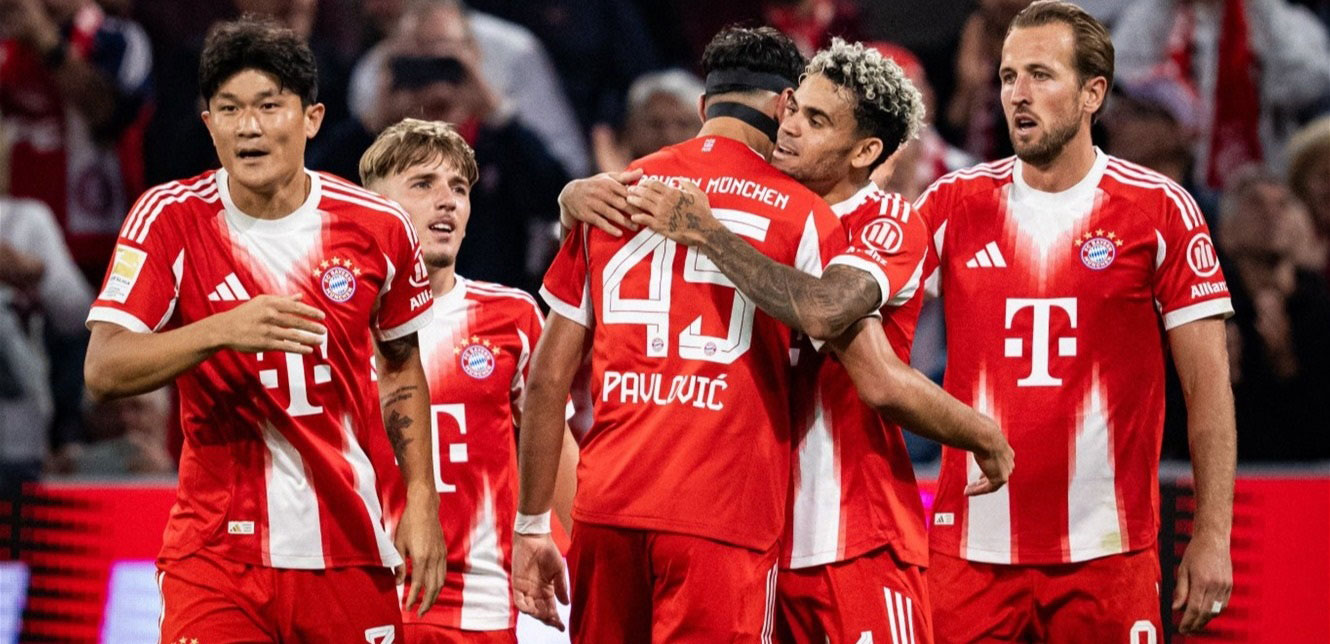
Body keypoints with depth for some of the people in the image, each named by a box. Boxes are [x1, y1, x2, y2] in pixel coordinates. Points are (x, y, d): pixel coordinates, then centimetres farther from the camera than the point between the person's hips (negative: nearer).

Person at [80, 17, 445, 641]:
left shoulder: (377, 227, 1)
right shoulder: (170, 219, -6)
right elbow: (103, 371, -14)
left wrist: (422, 502, 10)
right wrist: (222, 332, -28)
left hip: (352, 553, 2)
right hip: (217, 551, -2)